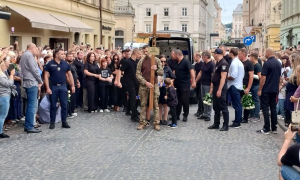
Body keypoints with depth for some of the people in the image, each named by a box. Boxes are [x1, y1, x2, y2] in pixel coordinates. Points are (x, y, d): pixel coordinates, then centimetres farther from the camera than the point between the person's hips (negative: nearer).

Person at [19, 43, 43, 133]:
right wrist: (40, 81, -3)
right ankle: (30, 127, -6)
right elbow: (34, 70, -17)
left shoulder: (24, 55, 19)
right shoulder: (29, 55, -12)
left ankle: (27, 125, 18)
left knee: (30, 105, 14)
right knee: (32, 105, -7)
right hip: (32, 83, -10)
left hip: (27, 83, 10)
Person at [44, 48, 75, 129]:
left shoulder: (65, 64, 5)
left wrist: (72, 85, 6)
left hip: (63, 86, 2)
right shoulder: (50, 64, -4)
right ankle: (52, 122, 14)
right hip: (53, 87, -2)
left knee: (64, 105, 3)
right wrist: (48, 88, -12)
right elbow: (46, 76, -5)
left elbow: (69, 75, 11)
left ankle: (64, 122, 12)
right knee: (53, 105, 5)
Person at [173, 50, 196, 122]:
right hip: (177, 85, 8)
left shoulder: (186, 62, -13)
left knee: (185, 100, -1)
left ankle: (185, 116, 11)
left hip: (185, 85, -8)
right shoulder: (177, 63, 12)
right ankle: (177, 115, 17)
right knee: (178, 100, 10)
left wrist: (193, 81, -29)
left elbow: (191, 71, -21)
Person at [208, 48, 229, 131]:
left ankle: (226, 125, 2)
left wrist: (219, 90, -24)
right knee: (216, 107, 14)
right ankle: (216, 124, 22)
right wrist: (212, 88, 17)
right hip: (216, 87, 10)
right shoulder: (218, 63, 15)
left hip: (221, 88, -10)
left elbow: (223, 78, -21)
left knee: (223, 107, -4)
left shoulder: (223, 64, -16)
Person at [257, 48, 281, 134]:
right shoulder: (279, 63, 8)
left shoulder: (267, 63, -15)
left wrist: (260, 89, -11)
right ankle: (274, 128, 14)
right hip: (275, 89, 7)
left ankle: (266, 129, -3)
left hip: (266, 89, -7)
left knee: (265, 108, -2)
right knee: (273, 108, 12)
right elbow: (279, 77, 15)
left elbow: (263, 77, -16)